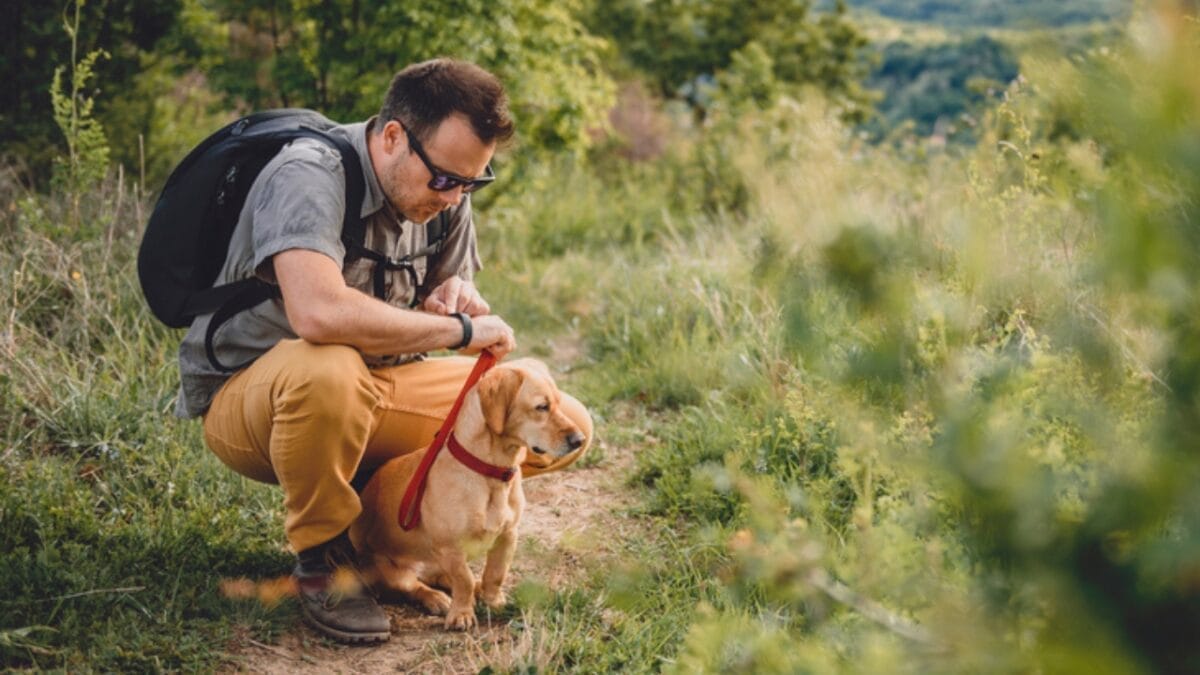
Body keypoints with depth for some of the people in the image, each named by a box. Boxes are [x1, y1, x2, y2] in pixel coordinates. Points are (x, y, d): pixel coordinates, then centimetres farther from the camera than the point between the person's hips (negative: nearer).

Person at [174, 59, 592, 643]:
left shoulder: (444, 195, -2)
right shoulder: (309, 176, -25)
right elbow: (319, 314, -43)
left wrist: (457, 294, -13)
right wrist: (460, 329, -31)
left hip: (374, 388, 7)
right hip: (245, 397, -6)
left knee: (563, 428, -7)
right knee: (326, 369, -43)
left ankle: (379, 505, 4)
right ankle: (321, 558, -15)